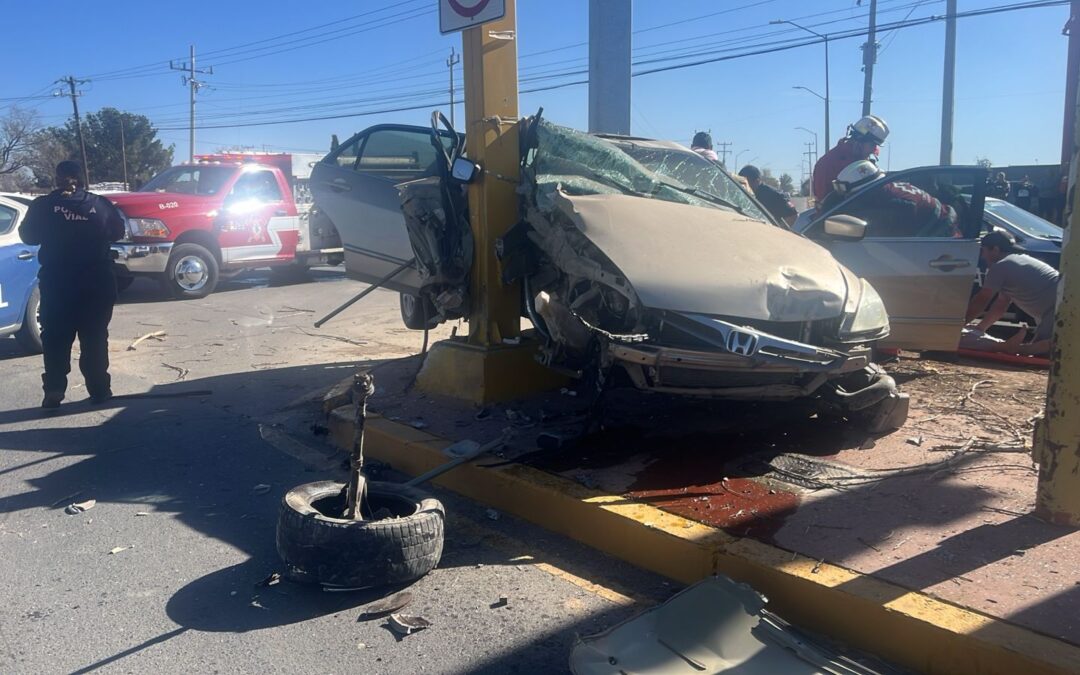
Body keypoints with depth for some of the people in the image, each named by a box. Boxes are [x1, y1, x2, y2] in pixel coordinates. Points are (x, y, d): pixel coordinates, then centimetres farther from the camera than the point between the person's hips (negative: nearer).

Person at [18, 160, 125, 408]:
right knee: (95, 337, 9)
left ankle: (54, 390, 2)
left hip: (56, 282, -1)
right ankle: (99, 389, 10)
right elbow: (118, 232, 7)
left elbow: (29, 236, 3)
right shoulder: (100, 204, -2)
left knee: (55, 338, 8)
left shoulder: (43, 205, -5)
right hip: (96, 281, 1)